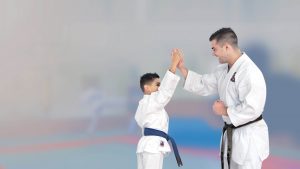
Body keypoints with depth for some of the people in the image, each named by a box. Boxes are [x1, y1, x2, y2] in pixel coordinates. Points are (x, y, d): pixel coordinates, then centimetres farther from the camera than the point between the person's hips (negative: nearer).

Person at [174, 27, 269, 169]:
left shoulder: (250, 72, -24)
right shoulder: (224, 70, 6)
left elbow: (252, 109, -29)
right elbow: (204, 85, 10)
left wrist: (225, 111, -17)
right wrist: (182, 68, 1)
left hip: (248, 136, -9)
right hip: (231, 133, 9)